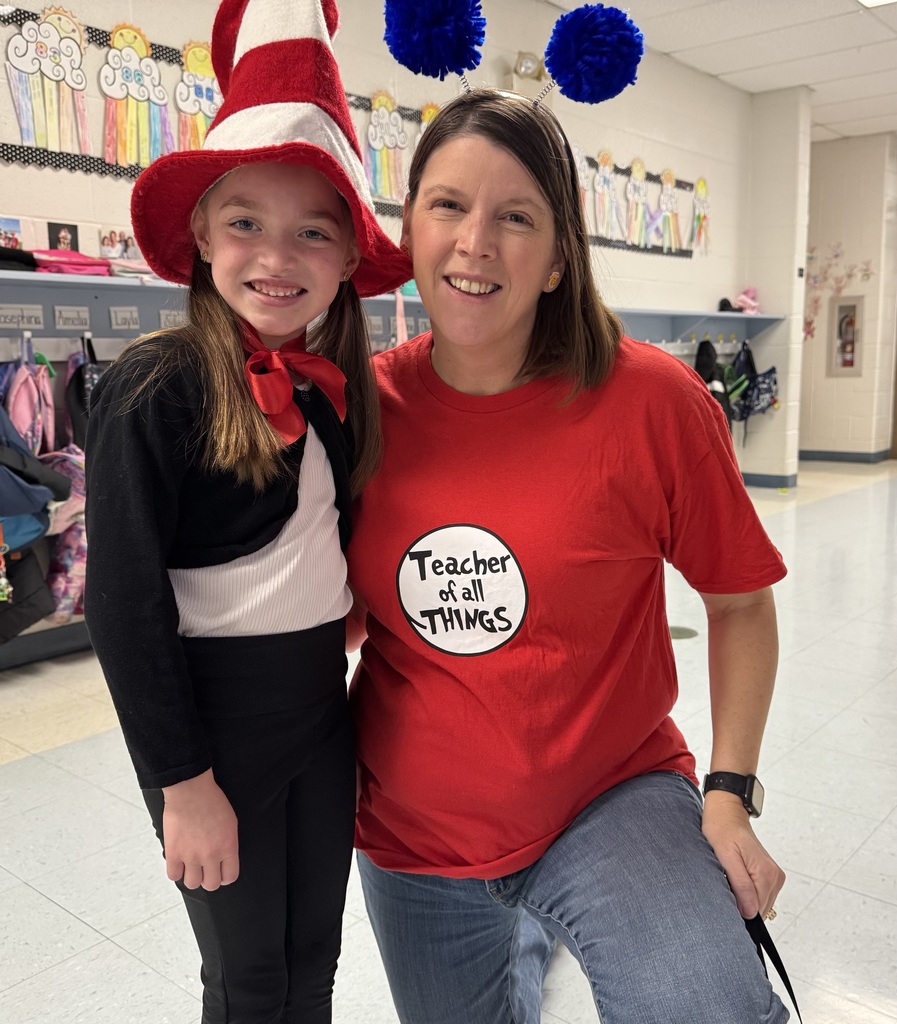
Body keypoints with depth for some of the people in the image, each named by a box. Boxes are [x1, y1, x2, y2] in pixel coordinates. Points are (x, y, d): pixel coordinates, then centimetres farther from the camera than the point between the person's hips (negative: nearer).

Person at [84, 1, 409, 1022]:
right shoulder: (154, 387, -18)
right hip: (211, 706, -5)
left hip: (322, 698, 6)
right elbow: (124, 603, -17)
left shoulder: (336, 388, 0)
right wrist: (183, 781, -14)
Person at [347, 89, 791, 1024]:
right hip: (410, 829, 3)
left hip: (610, 798, -2)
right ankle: (524, 936, 54)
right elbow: (345, 612, 5)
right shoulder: (364, 403, -8)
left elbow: (740, 599, -4)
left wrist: (729, 795, -7)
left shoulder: (651, 400, -15)